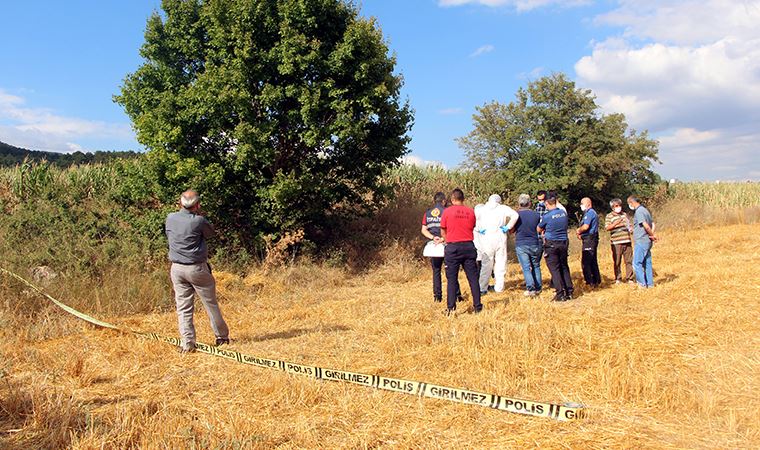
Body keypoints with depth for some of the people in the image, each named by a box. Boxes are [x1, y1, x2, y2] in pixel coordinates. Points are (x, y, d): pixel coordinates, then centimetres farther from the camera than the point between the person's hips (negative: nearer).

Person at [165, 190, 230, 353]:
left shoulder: (170, 218, -1)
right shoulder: (198, 221, -14)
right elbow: (211, 232, 4)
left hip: (177, 268, 4)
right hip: (197, 268, -3)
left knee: (183, 307, 8)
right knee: (211, 303, 10)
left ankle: (187, 343, 6)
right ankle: (222, 336, 22)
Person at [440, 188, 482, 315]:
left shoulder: (447, 211, -3)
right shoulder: (471, 212, 3)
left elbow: (443, 232, 6)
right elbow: (472, 228, 10)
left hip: (453, 248, -2)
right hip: (469, 246, 2)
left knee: (452, 279, 3)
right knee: (473, 278, 7)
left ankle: (451, 308, 1)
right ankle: (477, 306, 10)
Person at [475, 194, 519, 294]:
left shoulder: (482, 209, 6)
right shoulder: (503, 208, 4)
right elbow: (515, 215, -8)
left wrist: (479, 229, -3)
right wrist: (508, 227, -2)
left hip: (486, 239, 0)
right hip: (500, 238, 0)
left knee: (485, 264, 4)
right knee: (500, 263, 9)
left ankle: (482, 289, 3)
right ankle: (499, 287, 12)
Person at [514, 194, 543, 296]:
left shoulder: (516, 215, -6)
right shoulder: (536, 215, -2)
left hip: (521, 245, -2)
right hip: (535, 244, 2)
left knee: (526, 268, -1)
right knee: (536, 266, 15)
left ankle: (531, 289, -11)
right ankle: (538, 288, 16)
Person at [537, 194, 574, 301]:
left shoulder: (547, 216, -13)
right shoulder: (564, 213, 3)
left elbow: (539, 229, 1)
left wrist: (544, 230, 24)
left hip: (551, 244, -5)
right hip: (563, 242, 5)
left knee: (554, 269, 0)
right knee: (564, 267, 14)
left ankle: (560, 294, -2)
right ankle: (569, 292, 17)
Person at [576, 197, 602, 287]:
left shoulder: (589, 213, -13)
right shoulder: (591, 212, 20)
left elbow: (586, 226, -22)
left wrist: (579, 231, -4)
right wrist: (581, 233, 5)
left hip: (589, 239, -11)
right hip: (591, 239, 11)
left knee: (586, 262, -8)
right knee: (593, 261, 15)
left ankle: (590, 282, -6)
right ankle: (596, 281, 22)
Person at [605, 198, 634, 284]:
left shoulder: (625, 215, 17)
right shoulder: (609, 216, 4)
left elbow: (630, 225, 26)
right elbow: (607, 228, -7)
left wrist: (630, 229, 5)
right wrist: (615, 223, -20)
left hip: (627, 241, 4)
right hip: (616, 242, -3)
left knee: (629, 260, 2)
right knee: (616, 262, 0)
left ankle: (629, 278, 10)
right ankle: (618, 279, 10)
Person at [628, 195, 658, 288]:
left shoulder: (639, 211, -14)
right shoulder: (645, 210, 16)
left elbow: (646, 226, -20)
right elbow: (652, 224, 15)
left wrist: (653, 235, -7)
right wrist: (652, 235, 1)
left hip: (641, 241, -10)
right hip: (648, 241, 10)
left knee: (637, 263, -4)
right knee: (647, 263, 13)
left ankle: (642, 283, -4)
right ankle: (650, 283, 17)